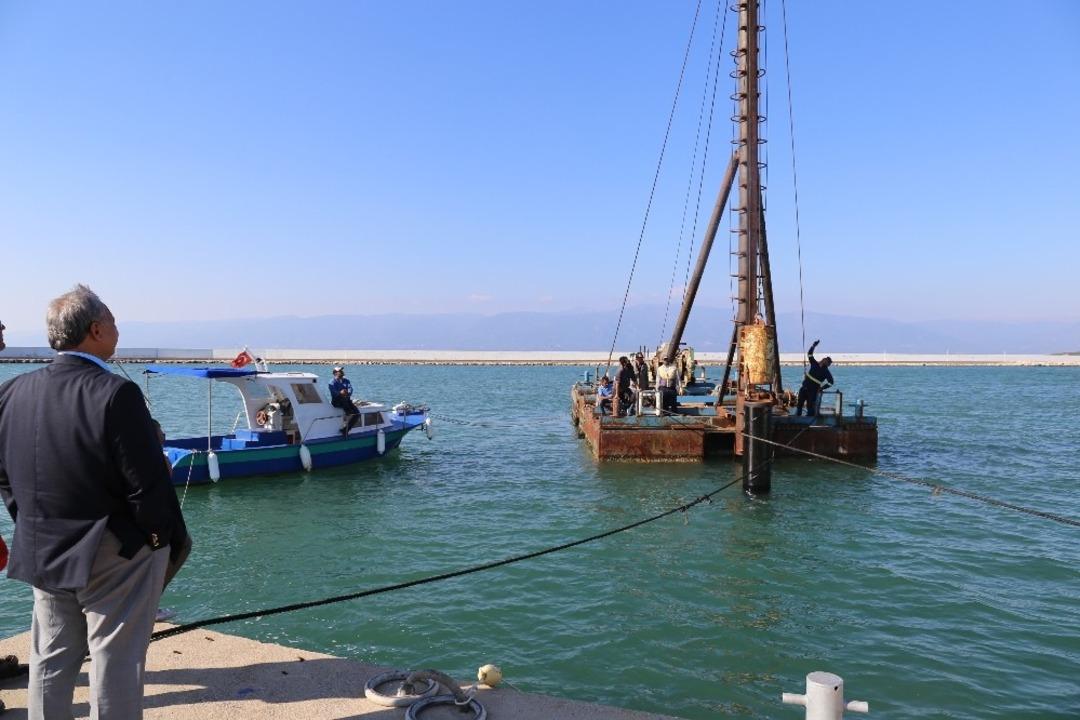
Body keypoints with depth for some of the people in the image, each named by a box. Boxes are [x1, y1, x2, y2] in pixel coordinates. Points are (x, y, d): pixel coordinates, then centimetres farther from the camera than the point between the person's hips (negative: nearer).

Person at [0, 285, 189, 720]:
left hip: (42, 554, 7)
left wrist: (36, 529, 17)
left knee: (50, 660, 21)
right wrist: (169, 539, -8)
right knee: (115, 665, 6)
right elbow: (147, 483, -22)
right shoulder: (116, 393, -23)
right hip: (116, 554, -6)